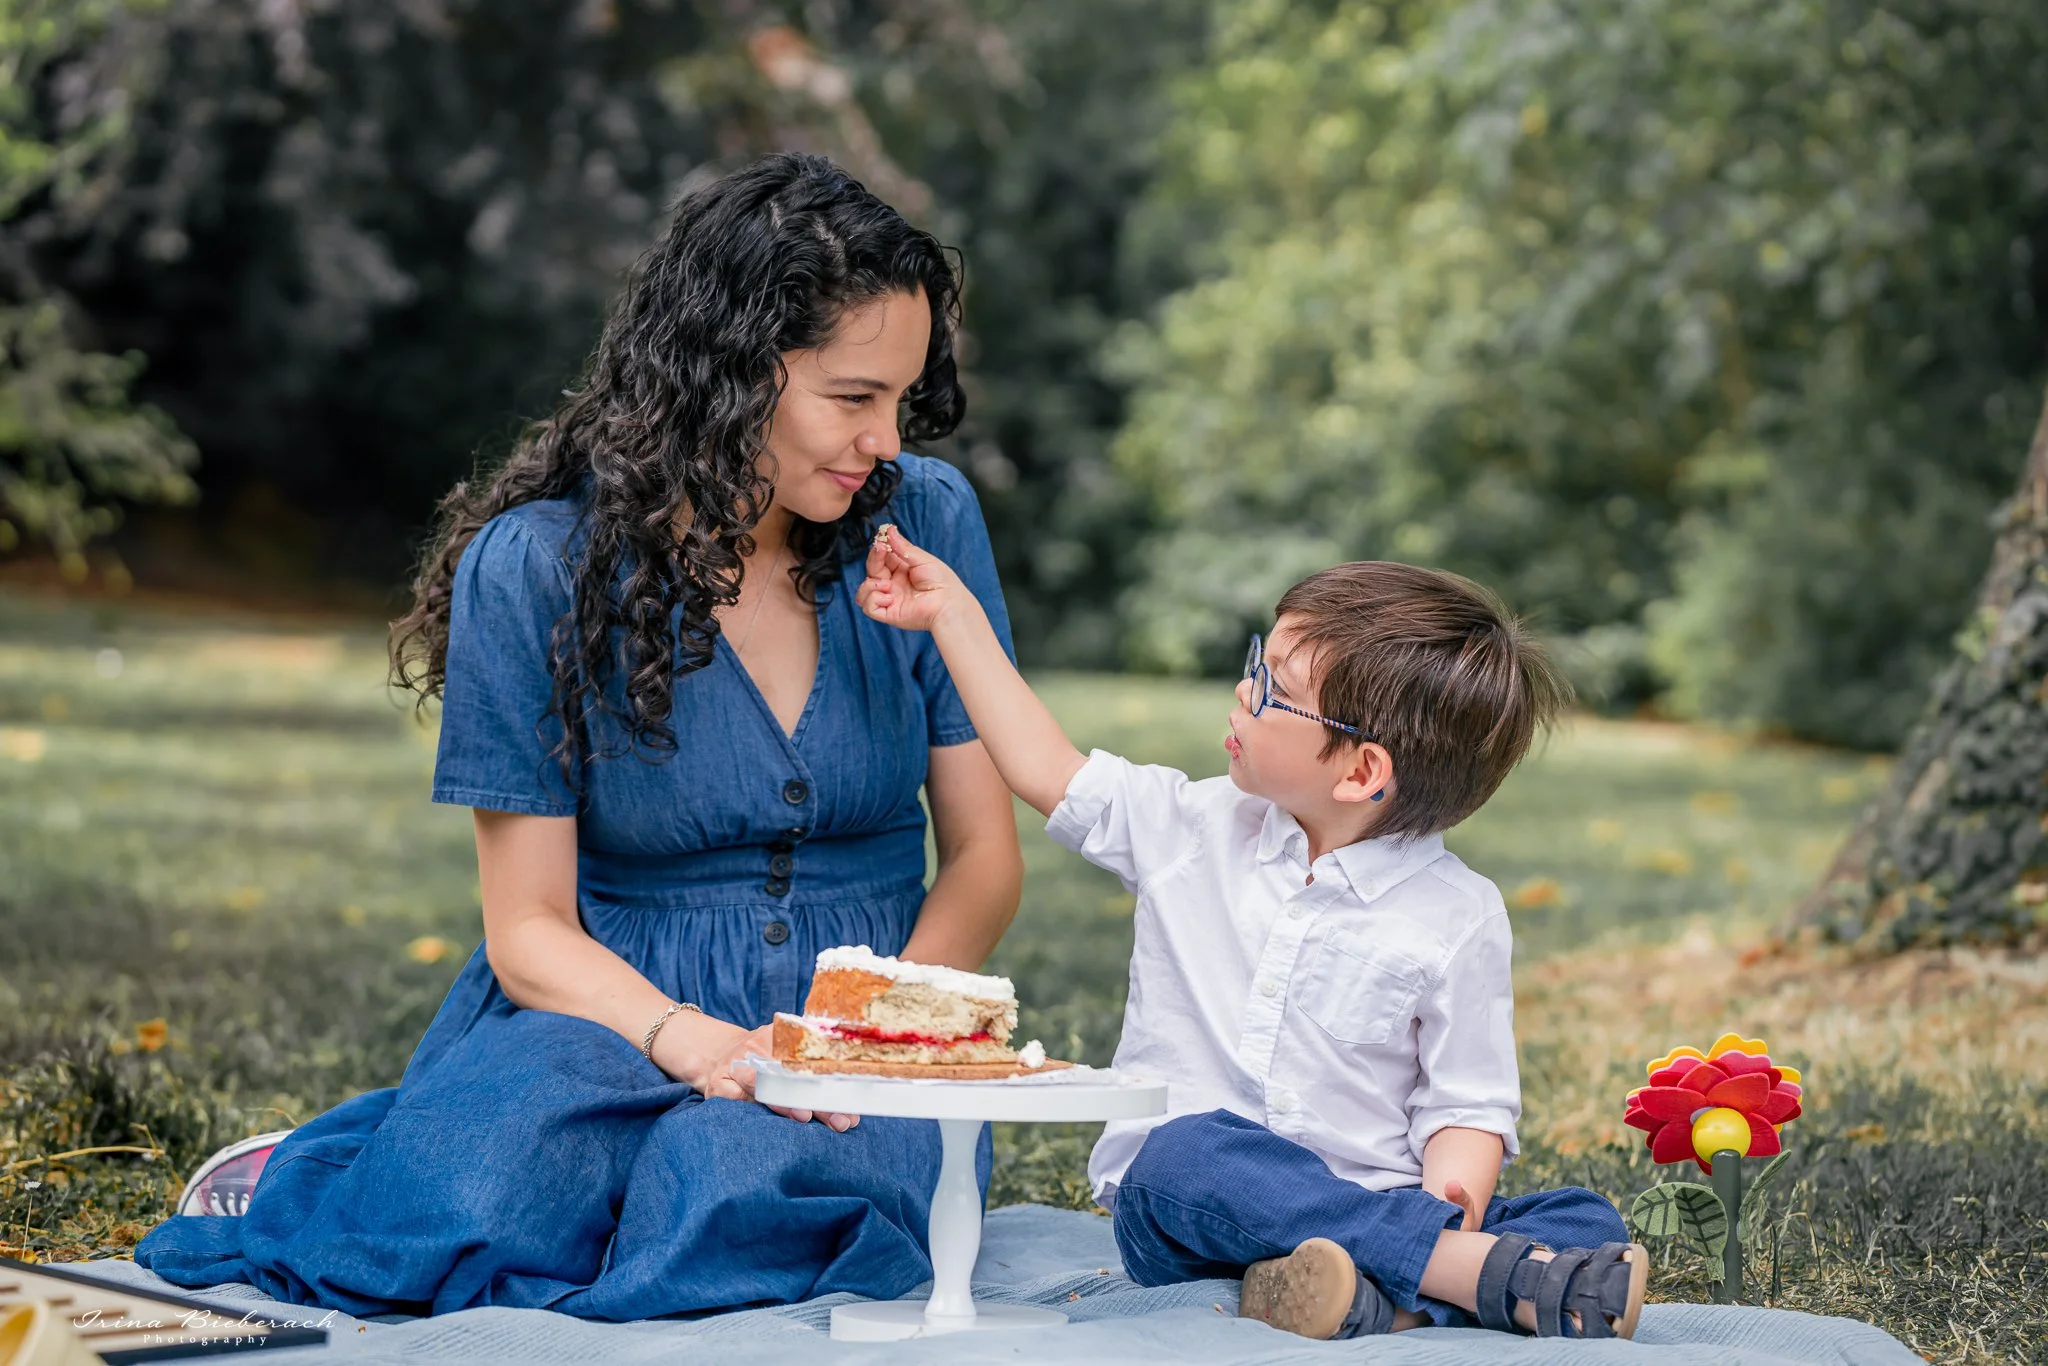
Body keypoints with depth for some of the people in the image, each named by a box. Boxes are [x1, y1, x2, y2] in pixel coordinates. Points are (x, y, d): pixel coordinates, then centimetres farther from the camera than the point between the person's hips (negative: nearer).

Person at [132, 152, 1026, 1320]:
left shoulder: (924, 521, 0)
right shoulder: (536, 570, -7)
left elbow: (985, 854, 4)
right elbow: (529, 928, -5)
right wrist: (696, 1043, -25)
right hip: (620, 1002, -1)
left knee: (768, 1198, -36)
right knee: (490, 1196, -37)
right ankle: (293, 1185, -1)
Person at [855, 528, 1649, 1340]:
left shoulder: (1458, 919, -1)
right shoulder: (1199, 830, 9)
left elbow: (1469, 1107, -1)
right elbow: (1048, 771, 18)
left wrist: (1451, 1197, -22)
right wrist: (954, 616, 20)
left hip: (1363, 1213, -1)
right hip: (1178, 1213, 1)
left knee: (1587, 1222, -24)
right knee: (1190, 1152, -36)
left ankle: (1378, 1295, -49)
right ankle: (1503, 1275, -39)